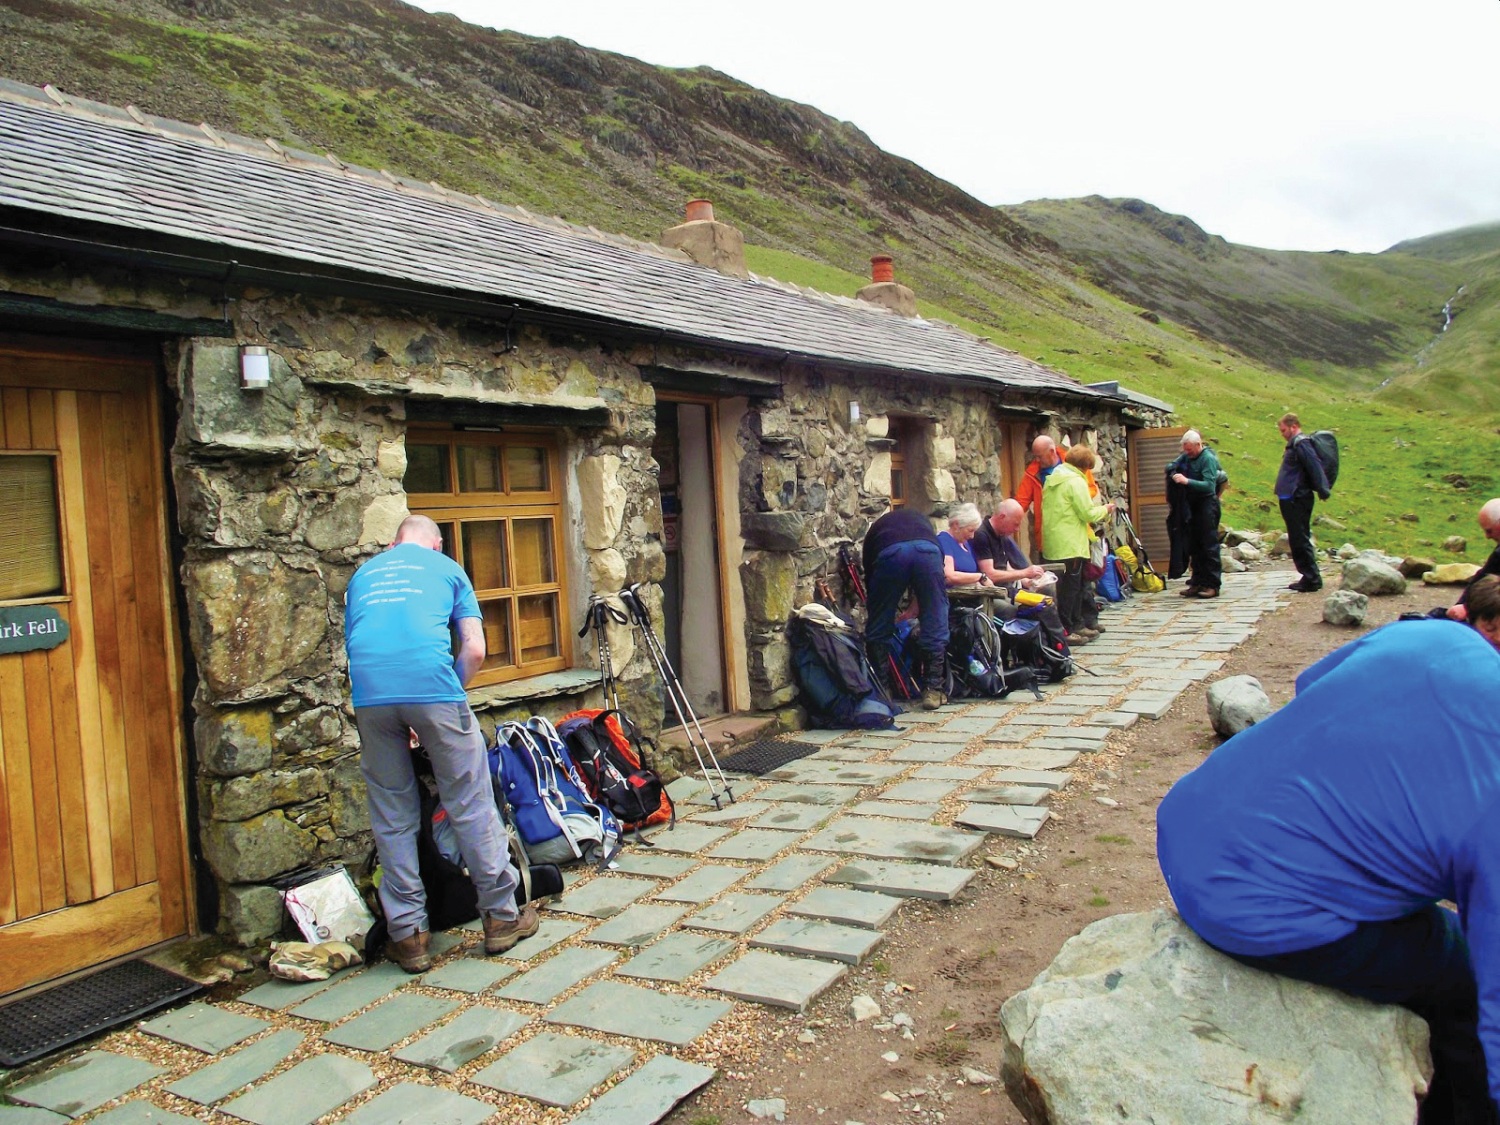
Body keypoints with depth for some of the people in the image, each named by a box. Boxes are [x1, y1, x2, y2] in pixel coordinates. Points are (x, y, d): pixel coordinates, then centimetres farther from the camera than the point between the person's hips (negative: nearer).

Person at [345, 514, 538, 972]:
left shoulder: (362, 575, 29)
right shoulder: (447, 568, 19)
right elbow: (475, 650, 8)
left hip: (369, 694, 3)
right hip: (431, 686, -3)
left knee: (393, 818, 11)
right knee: (471, 805, 7)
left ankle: (408, 934, 16)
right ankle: (501, 916, 17)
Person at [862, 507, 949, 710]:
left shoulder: (876, 527, 39)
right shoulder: (920, 518, 43)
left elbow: (869, 573, 37)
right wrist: (917, 606, 46)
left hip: (890, 553, -1)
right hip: (926, 549, 1)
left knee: (878, 627, 16)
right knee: (935, 626, 12)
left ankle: (882, 690, 19)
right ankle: (932, 690, 12)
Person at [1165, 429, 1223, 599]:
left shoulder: (1208, 458, -14)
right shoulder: (1187, 456, 8)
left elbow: (1209, 485, -22)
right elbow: (1170, 467, 17)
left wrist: (1187, 481, -29)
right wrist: (1174, 474, -5)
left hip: (1207, 505, -8)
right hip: (1191, 507, 8)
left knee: (1209, 546, -6)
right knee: (1193, 547, 9)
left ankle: (1213, 585, -4)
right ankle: (1197, 583, 15)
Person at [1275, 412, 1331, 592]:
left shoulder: (1301, 444, -13)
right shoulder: (1295, 444, 17)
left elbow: (1315, 466, -23)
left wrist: (1322, 490, -29)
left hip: (1297, 500, -10)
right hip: (1291, 499, 10)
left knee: (1300, 540, -7)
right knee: (1297, 541, 14)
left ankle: (1312, 579, -3)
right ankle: (1309, 578, 19)